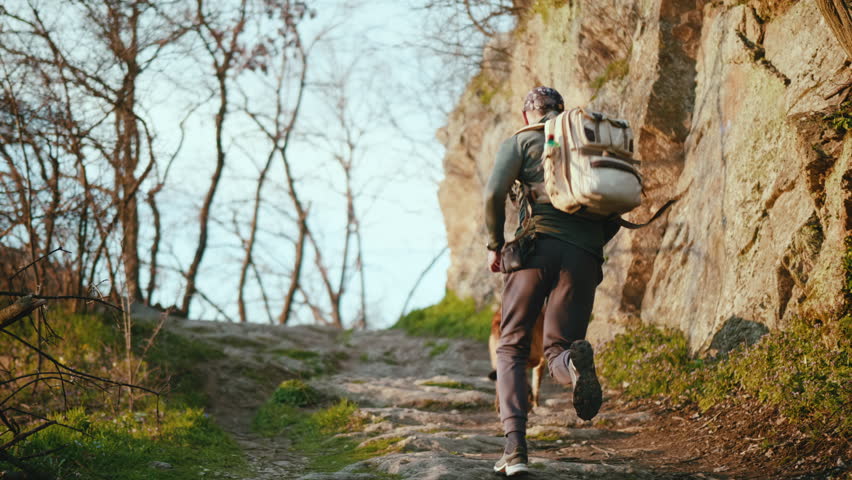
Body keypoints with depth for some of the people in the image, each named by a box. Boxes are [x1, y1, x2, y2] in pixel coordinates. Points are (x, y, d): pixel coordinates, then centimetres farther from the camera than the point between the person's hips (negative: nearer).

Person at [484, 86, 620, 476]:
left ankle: (515, 448, -8)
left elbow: (494, 192, -4)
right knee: (557, 352, 6)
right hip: (584, 256, 3)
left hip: (538, 246, -2)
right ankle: (574, 361, -35)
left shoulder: (521, 140, 12)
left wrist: (494, 245, 8)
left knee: (511, 349, 9)